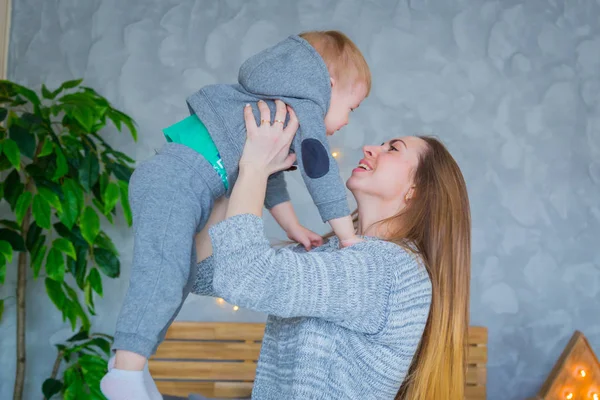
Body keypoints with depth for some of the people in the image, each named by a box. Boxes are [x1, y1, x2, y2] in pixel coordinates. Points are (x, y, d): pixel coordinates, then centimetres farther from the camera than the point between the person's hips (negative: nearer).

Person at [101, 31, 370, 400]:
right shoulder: (304, 106, -3)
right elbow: (320, 172, -9)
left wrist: (293, 227, 37)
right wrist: (348, 235, -3)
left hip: (172, 186, 11)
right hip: (174, 182, -11)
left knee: (182, 277, 15)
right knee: (164, 273, -20)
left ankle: (129, 358, 22)